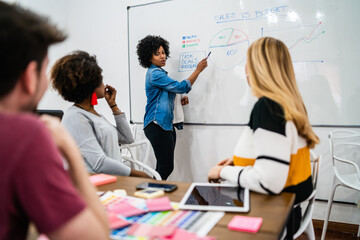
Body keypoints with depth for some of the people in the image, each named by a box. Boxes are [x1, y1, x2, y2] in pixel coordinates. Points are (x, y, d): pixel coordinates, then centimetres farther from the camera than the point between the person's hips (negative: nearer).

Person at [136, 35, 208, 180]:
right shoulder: (154, 74, -12)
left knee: (164, 167, 10)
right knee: (166, 167, -9)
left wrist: (180, 100, 10)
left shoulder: (159, 72, 20)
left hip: (167, 124, 10)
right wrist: (198, 70, -10)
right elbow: (181, 87, -16)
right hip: (157, 125, -10)